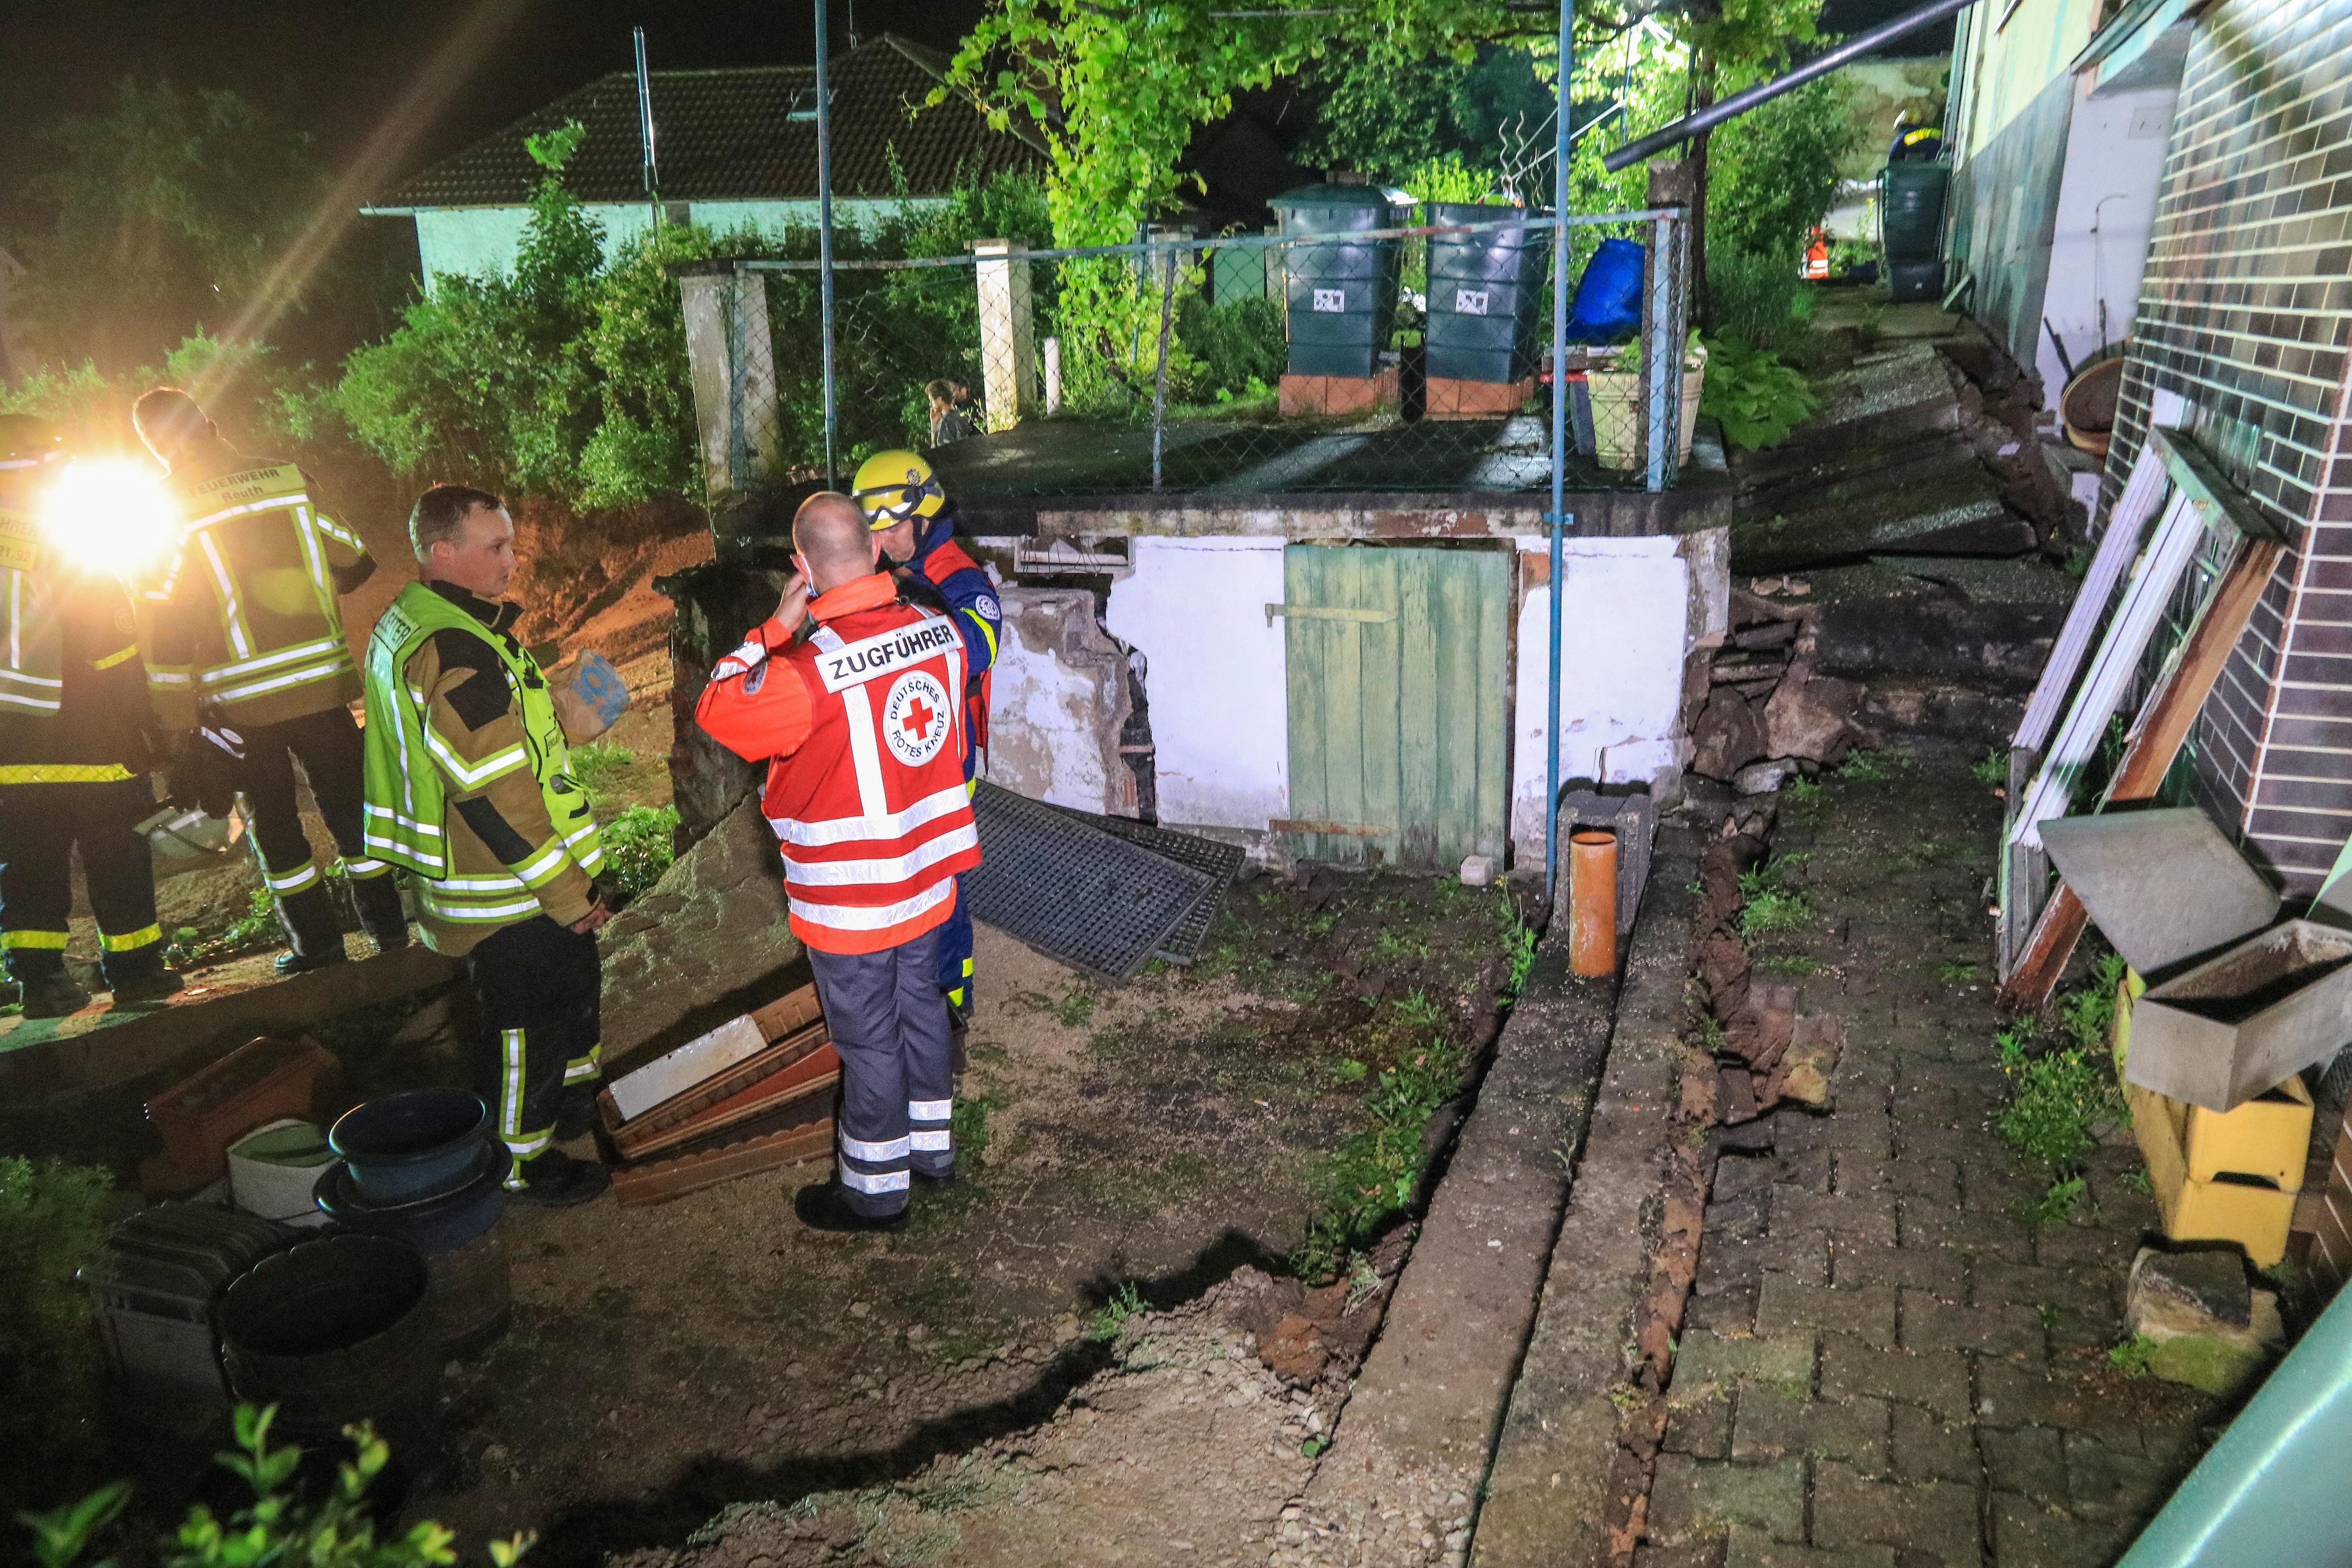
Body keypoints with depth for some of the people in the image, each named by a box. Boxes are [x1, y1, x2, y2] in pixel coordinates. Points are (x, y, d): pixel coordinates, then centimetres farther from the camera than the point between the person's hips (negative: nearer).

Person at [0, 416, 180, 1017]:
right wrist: (142, 731, -4)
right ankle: (133, 970, 13)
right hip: (84, 746, -4)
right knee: (116, 855, 7)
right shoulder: (69, 551, -10)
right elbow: (116, 655, -11)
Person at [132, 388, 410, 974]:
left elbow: (164, 632, -6)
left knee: (274, 822, 12)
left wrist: (179, 727, -1)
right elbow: (356, 562, 7)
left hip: (241, 701, -2)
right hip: (322, 683, 2)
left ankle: (318, 942, 16)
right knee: (348, 806, 14)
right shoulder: (289, 480, -2)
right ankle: (387, 927, 19)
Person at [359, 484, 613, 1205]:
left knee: (573, 981, 26)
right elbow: (495, 796, -28)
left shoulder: (409, 623, 8)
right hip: (509, 895, -10)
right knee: (526, 1022, 6)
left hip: (476, 880, 10)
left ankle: (572, 1093, 46)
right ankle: (523, 1161, 23)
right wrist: (570, 895, -21)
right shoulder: (454, 652, -27)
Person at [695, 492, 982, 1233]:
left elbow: (718, 713, -13)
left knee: (868, 1040, 9)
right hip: (927, 874, 7)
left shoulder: (811, 666, -28)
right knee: (920, 1006, 23)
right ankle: (931, 1144, 42)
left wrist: (776, 627, -12)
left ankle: (875, 1191, 27)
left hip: (851, 900, -6)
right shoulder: (938, 630, -7)